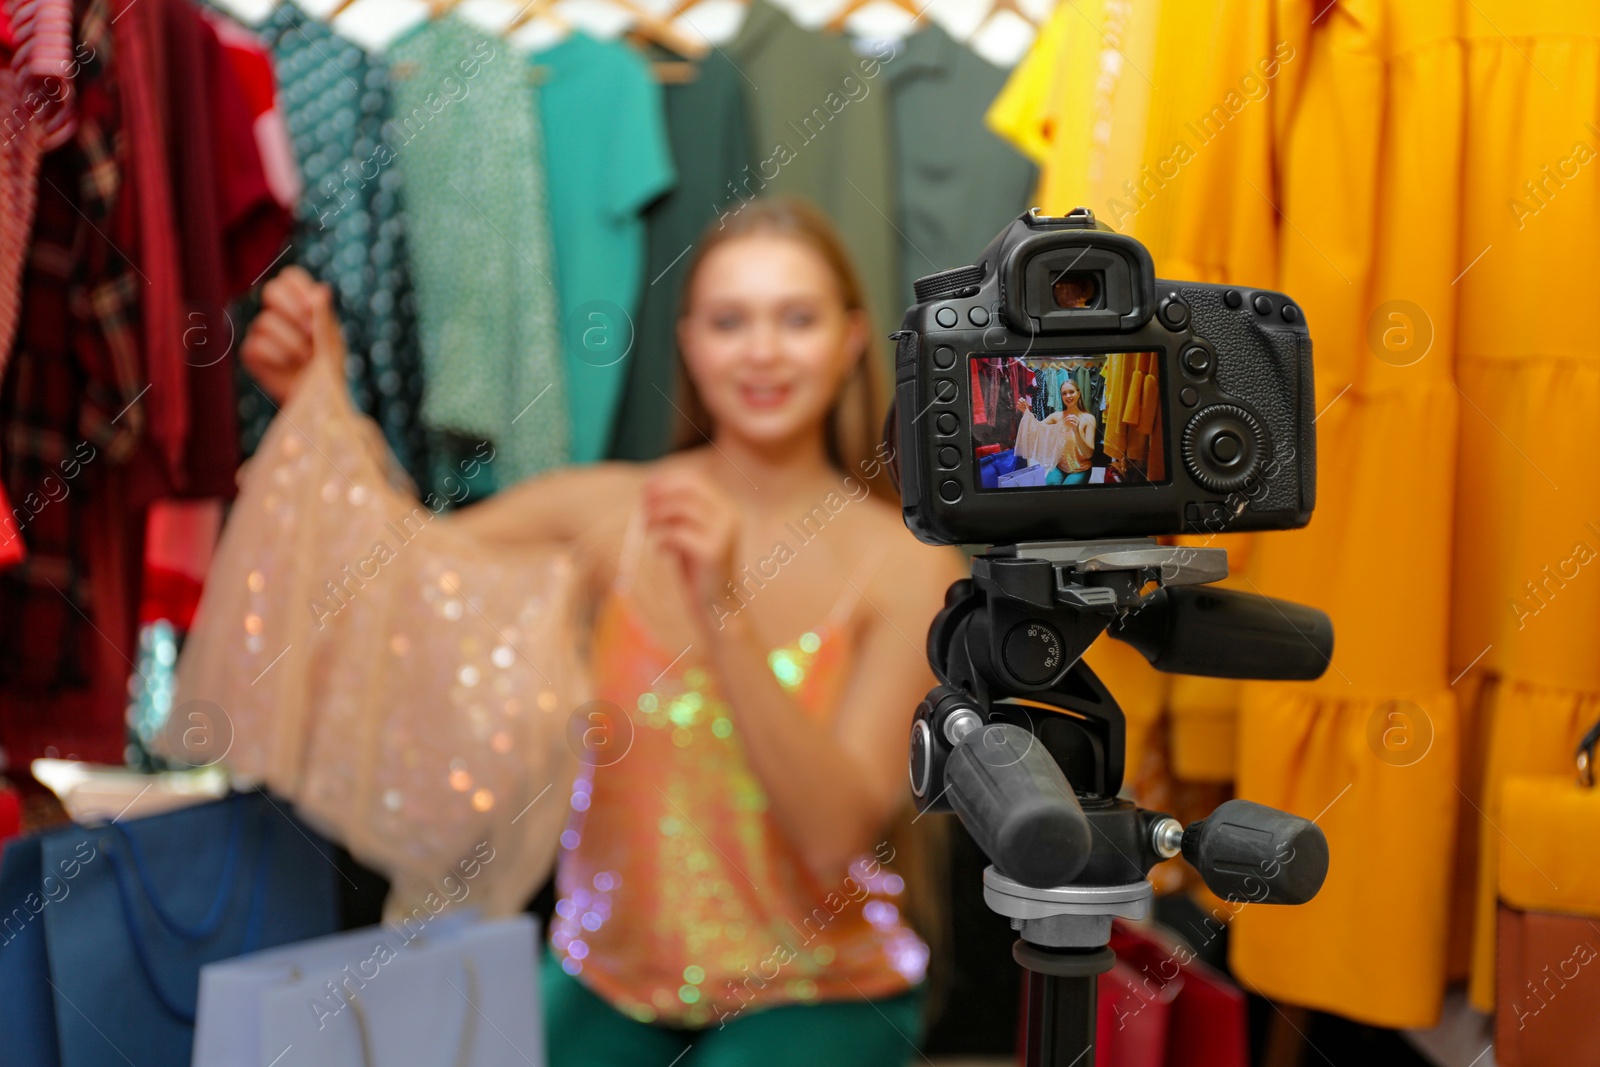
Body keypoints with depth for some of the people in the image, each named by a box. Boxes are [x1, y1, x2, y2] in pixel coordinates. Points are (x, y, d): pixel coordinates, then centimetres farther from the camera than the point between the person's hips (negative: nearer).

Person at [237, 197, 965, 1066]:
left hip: (816, 991, -1)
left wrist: (725, 612, -30)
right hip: (608, 982, 2)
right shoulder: (603, 512, -4)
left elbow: (837, 835, -20)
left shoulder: (905, 566, -10)